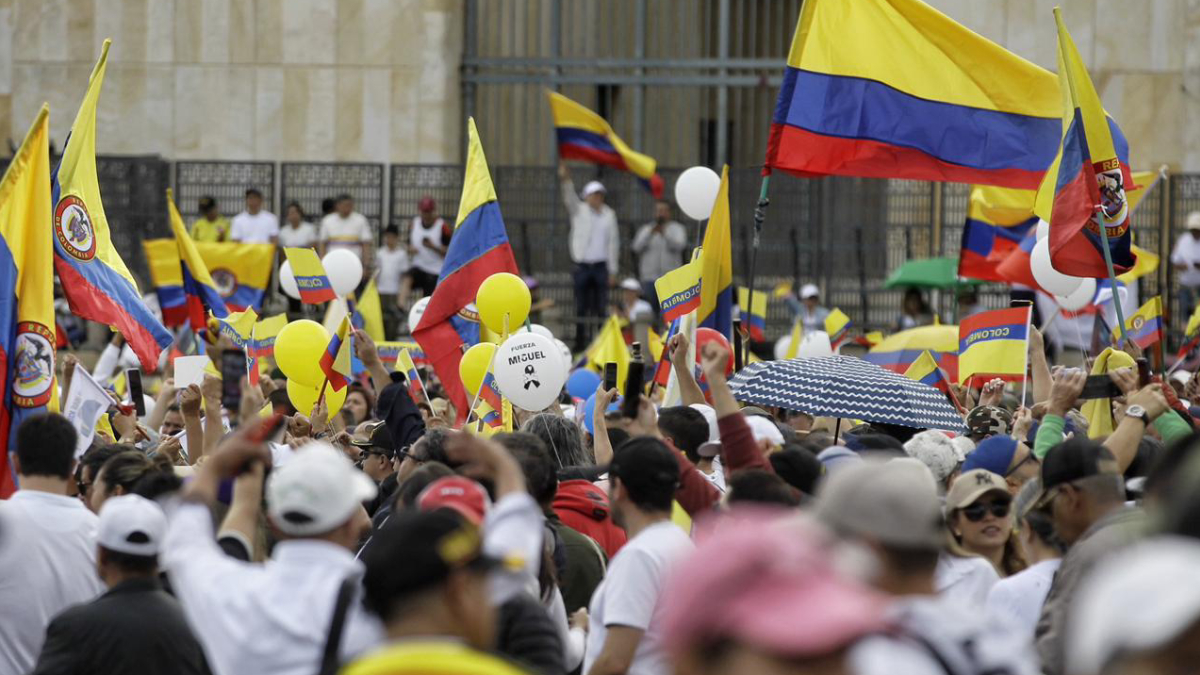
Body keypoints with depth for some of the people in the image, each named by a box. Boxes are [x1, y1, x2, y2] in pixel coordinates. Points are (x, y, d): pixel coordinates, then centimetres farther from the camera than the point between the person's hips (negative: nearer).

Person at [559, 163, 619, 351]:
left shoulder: (609, 214, 8)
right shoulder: (579, 211, 3)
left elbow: (613, 243, 9)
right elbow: (570, 198, -16)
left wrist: (612, 270, 6)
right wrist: (565, 180, -36)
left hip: (601, 265, 1)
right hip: (582, 265, -1)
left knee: (600, 307, -1)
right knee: (581, 307, 1)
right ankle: (580, 343, 6)